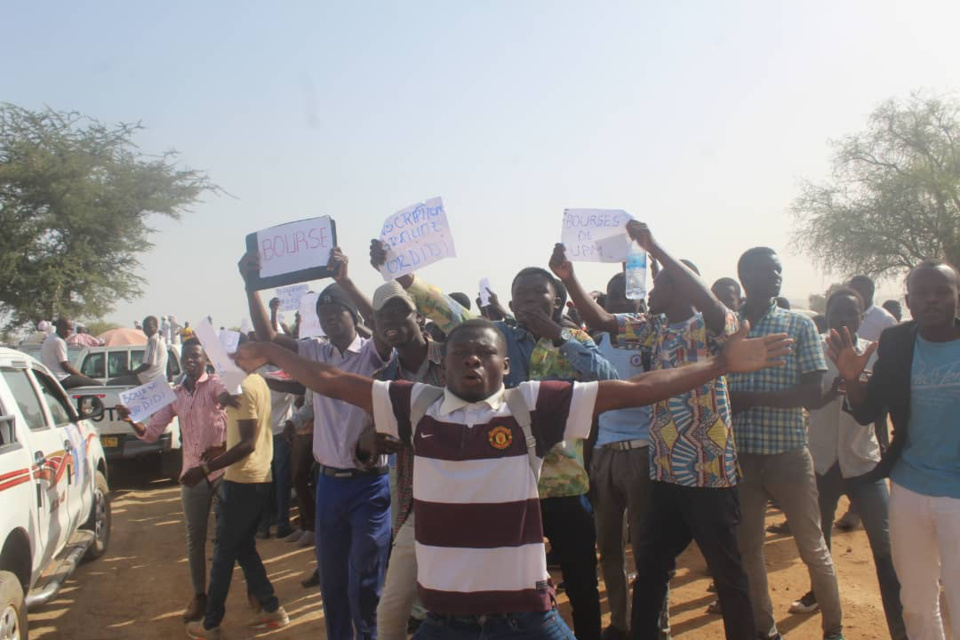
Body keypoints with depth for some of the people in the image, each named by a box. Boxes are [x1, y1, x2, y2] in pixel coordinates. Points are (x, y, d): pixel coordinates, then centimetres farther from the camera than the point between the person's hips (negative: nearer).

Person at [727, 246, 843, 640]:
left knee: (813, 548, 9)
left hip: (788, 455, -1)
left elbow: (812, 394, -8)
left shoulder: (799, 325, 0)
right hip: (740, 456, 2)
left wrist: (750, 398, -16)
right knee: (746, 549, 11)